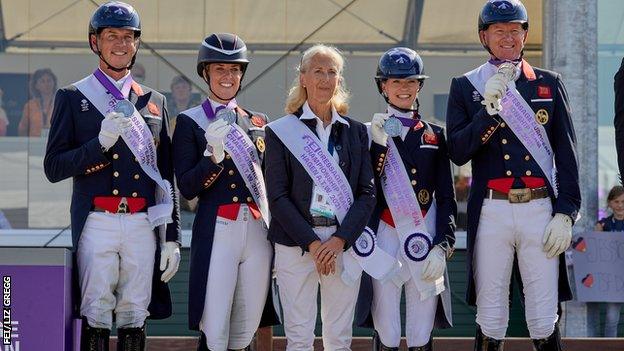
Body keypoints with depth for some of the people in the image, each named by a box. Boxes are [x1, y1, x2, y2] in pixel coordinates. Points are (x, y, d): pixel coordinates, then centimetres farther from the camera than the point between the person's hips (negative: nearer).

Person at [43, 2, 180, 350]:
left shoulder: (154, 102, 14)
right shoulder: (73, 98, 6)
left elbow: (166, 177, 14)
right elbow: (53, 168, -1)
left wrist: (171, 237, 8)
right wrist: (101, 142, -15)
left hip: (143, 225, 3)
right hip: (97, 223, -2)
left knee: (135, 317, 4)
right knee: (96, 316, -3)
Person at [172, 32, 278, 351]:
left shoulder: (257, 121, 15)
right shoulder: (189, 122, 3)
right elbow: (187, 188, -4)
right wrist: (213, 154, -18)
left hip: (258, 230, 4)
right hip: (217, 233, -4)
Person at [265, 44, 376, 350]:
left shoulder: (356, 132, 12)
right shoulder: (281, 131, 4)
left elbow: (367, 193, 5)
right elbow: (277, 196, -2)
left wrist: (340, 240, -9)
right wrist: (312, 244, -11)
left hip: (345, 242, 2)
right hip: (295, 243, -2)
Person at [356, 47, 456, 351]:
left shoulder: (434, 134, 12)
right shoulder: (370, 134, 7)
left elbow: (446, 197, 9)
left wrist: (442, 246, -3)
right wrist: (378, 144, -12)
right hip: (384, 237, -2)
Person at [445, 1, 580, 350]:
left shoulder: (550, 84, 11)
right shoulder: (465, 86, 9)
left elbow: (567, 154, 8)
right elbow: (458, 152, -2)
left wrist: (565, 213, -1)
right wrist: (489, 109, -13)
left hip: (541, 210, 1)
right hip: (491, 212, 0)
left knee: (545, 321, -1)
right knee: (490, 320, 1)